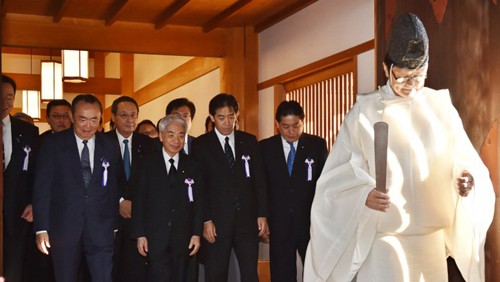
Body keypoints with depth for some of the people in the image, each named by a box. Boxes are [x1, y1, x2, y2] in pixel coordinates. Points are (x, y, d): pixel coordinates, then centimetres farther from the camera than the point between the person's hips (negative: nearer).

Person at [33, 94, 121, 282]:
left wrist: (115, 226, 10)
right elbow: (42, 188, -4)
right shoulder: (53, 144, -1)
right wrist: (41, 229, -9)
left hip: (101, 229, 1)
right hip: (63, 229, -1)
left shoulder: (110, 147, 6)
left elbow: (114, 189, 10)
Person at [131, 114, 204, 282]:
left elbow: (198, 202, 7)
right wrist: (140, 235, -5)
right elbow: (139, 202, 1)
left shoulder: (192, 166, 8)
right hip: (155, 239, -2)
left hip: (184, 239, 2)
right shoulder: (148, 165, 3)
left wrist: (197, 233, -1)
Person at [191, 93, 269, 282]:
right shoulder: (201, 145, 1)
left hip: (247, 219, 2)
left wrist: (262, 215, 3)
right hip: (216, 222, -2)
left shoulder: (249, 141, 9)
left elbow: (259, 180, 9)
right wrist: (206, 220, -10)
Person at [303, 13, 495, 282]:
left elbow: (463, 158, 6)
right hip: (382, 237, -3)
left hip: (431, 237, 3)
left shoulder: (441, 109, 4)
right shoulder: (365, 112, -4)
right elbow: (340, 174, -5)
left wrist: (465, 177, -17)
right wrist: (364, 195, -25)